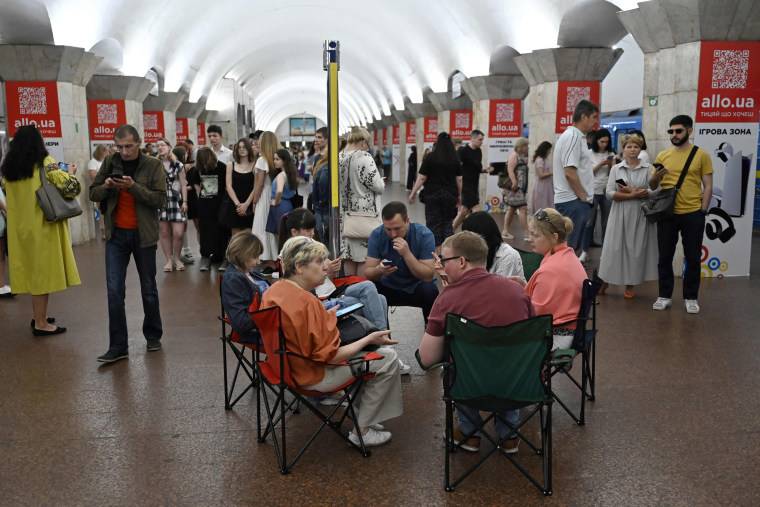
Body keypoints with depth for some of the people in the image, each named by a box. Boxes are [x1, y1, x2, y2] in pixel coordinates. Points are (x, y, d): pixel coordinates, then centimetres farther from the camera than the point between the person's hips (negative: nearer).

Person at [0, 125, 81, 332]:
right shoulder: (45, 163, -12)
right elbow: (70, 187, -20)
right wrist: (71, 173, 0)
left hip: (20, 226, 7)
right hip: (43, 224, -7)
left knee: (31, 269, 16)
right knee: (44, 270, 0)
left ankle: (38, 316, 26)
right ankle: (41, 323, 4)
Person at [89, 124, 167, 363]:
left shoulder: (153, 165, -4)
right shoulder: (110, 162, 5)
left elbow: (160, 199, -12)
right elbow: (93, 194, 8)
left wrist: (133, 186, -24)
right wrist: (106, 186, -13)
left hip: (143, 234, -2)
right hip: (116, 234, 2)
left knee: (149, 289, 10)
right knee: (114, 291, -2)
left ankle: (153, 336, 27)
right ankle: (118, 346, 4)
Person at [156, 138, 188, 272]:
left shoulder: (178, 165, 6)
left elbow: (183, 185, 6)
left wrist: (184, 202, -1)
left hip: (176, 201, -1)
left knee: (178, 233, -8)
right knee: (164, 233, 2)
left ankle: (177, 259, 12)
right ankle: (169, 260, 14)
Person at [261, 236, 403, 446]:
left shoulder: (272, 291, -1)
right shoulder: (306, 302, -29)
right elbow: (329, 356, -25)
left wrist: (326, 316, 14)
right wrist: (369, 339, -16)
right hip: (315, 376, -10)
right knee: (388, 358, -4)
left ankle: (364, 418, 22)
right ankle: (362, 432, 5)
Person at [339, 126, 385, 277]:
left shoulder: (338, 158, 4)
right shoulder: (364, 157, -15)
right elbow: (378, 186, -16)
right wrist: (381, 181, 5)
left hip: (345, 214, 7)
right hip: (364, 213, -6)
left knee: (348, 256, 13)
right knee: (364, 256, 1)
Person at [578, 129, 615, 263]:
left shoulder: (611, 154, 8)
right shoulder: (590, 153, -1)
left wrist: (610, 165, -11)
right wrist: (601, 164, -14)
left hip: (607, 191, 3)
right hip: (593, 191, -3)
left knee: (607, 223, 5)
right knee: (589, 222, -3)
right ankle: (584, 251, 2)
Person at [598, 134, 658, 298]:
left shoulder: (648, 168, 5)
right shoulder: (616, 169, 6)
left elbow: (654, 192, -6)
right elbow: (610, 194, -5)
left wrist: (632, 191, -12)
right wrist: (632, 195, -15)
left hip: (640, 216, 0)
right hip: (620, 215, 0)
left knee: (636, 249, 2)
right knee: (615, 247, 1)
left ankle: (630, 286, 11)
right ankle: (604, 282, 10)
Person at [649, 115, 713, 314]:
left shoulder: (702, 155, 1)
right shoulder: (663, 155, 7)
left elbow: (708, 186, 2)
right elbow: (652, 186, 10)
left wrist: (703, 211, -6)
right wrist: (656, 177, -12)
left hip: (693, 215, -2)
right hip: (667, 214, 2)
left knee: (693, 258, 6)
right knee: (664, 257, 7)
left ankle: (691, 298, 19)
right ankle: (665, 296, 19)